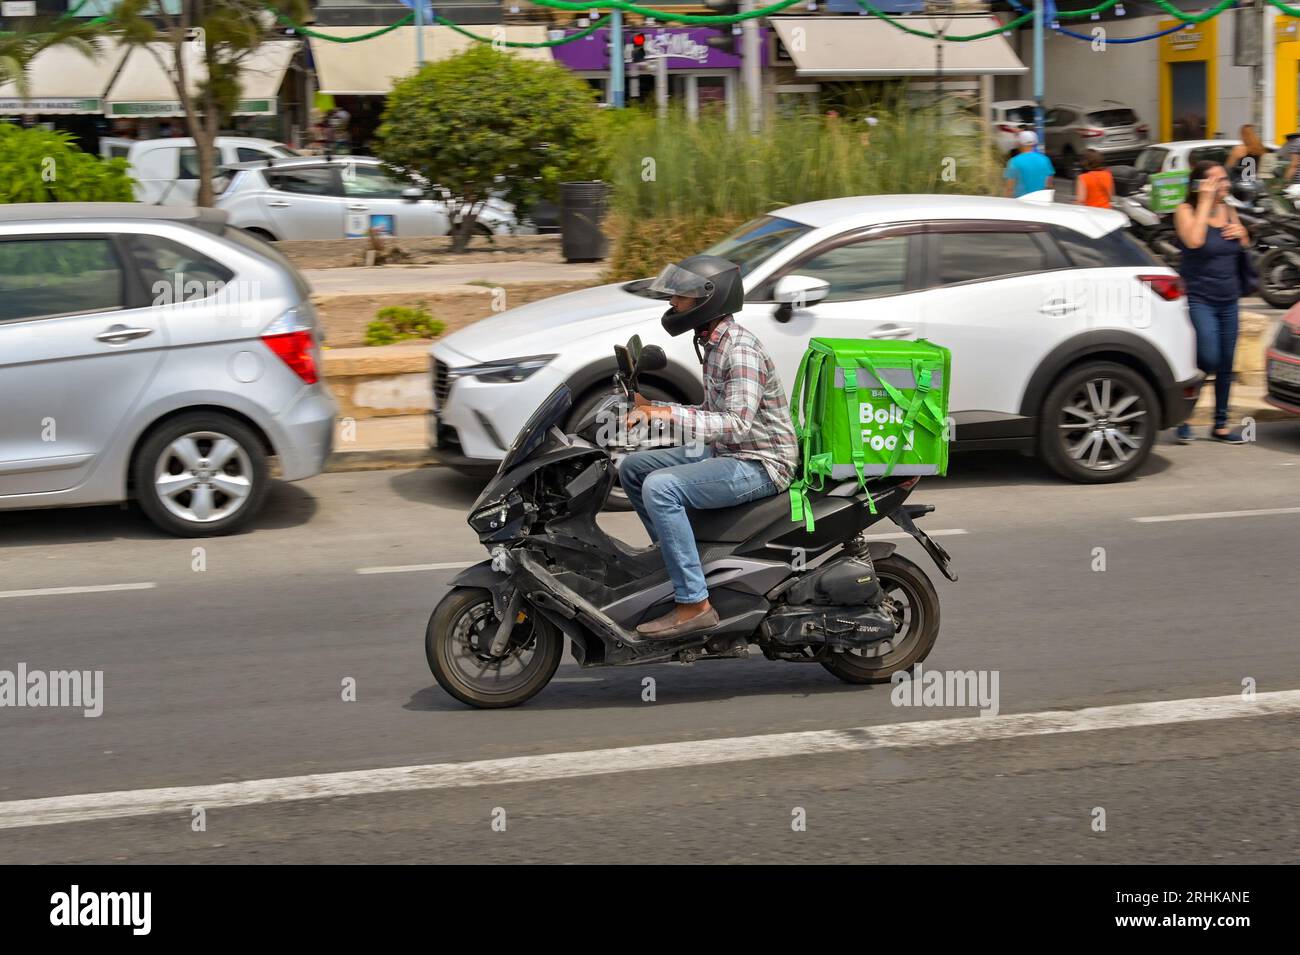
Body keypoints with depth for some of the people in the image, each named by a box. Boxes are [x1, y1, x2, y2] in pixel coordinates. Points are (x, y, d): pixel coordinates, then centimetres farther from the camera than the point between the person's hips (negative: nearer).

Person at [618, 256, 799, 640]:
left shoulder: (740, 348, -20)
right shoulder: (712, 343, 11)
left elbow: (737, 422, -30)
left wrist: (672, 414, -36)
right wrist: (652, 407, 9)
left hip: (761, 465, -10)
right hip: (725, 452, 10)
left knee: (660, 487, -28)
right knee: (632, 467, 12)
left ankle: (693, 604, -26)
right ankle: (675, 555, 22)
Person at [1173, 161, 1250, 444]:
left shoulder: (1228, 211, 10)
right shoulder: (1186, 210, -7)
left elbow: (1243, 250, 22)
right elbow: (1194, 241, -27)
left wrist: (1241, 233, -1)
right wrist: (1205, 201, -20)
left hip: (1228, 300, 6)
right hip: (1198, 297, -6)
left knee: (1225, 365, 9)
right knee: (1207, 360, -17)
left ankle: (1221, 424, 20)